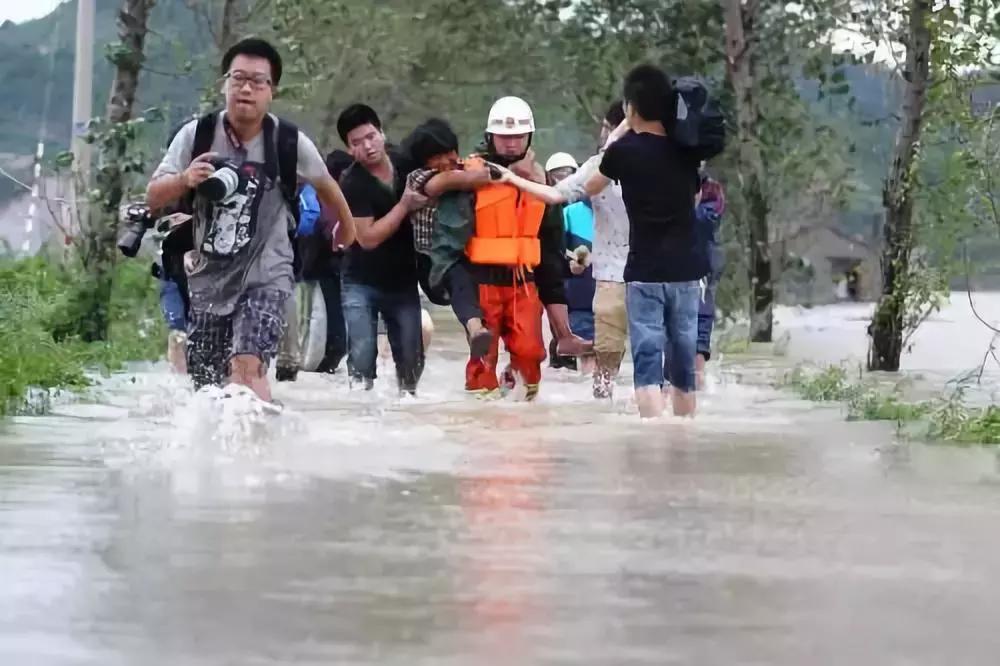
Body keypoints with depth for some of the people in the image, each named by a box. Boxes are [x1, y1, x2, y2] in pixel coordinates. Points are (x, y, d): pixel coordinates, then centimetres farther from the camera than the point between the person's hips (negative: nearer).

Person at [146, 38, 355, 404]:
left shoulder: (290, 143, -10)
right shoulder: (196, 135, -7)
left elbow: (324, 184, 11)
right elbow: (153, 197, -7)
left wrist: (347, 227, 26)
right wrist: (185, 180, -28)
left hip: (264, 276, -3)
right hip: (208, 277, 3)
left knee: (247, 366, -24)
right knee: (206, 386, 11)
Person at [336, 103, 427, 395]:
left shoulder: (405, 164, -2)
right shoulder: (352, 183, -17)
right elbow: (368, 238, -21)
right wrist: (404, 205, -21)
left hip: (403, 281, 4)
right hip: (362, 284, -4)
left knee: (412, 359, 5)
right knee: (362, 358, -13)